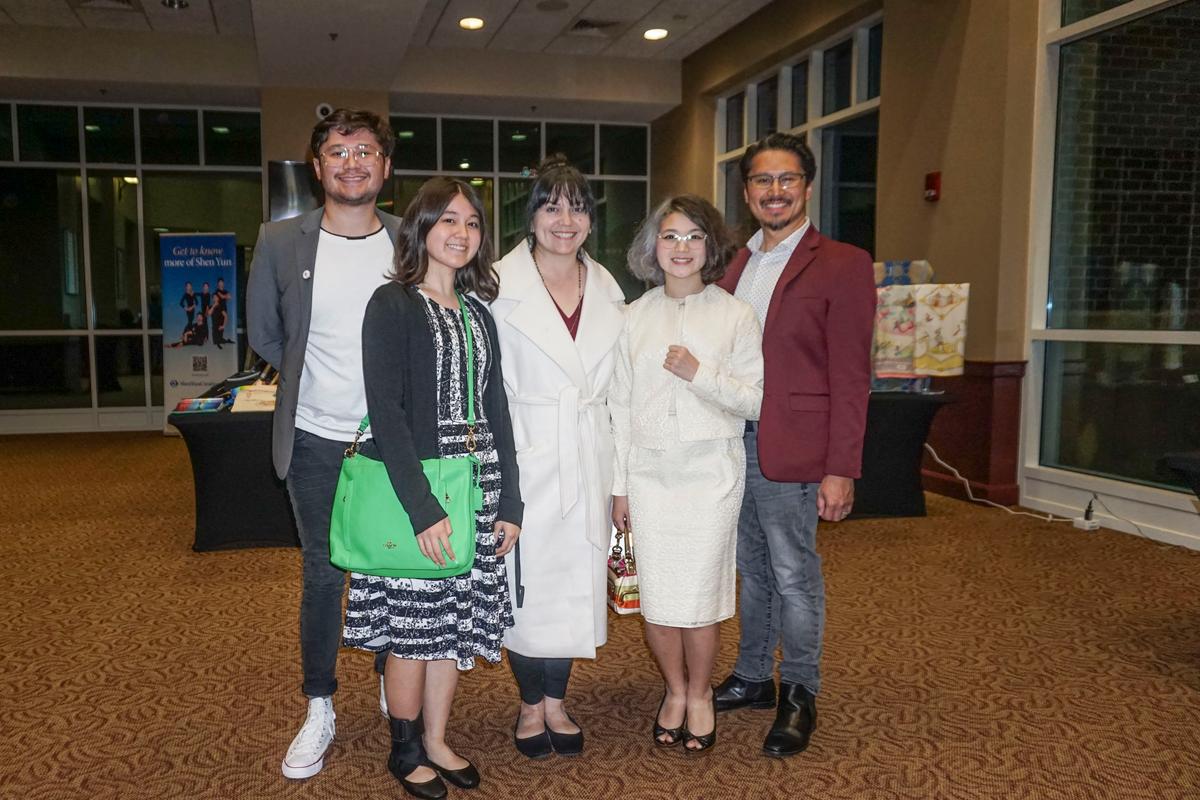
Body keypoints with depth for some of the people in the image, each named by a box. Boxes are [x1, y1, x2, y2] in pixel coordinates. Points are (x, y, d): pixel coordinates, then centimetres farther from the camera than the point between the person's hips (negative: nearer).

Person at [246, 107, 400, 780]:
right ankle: (319, 713, 27)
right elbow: (264, 333, 9)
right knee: (323, 574, 10)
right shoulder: (281, 241, -2)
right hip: (316, 440, 0)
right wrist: (314, 378, 7)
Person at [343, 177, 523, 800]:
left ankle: (436, 741, 29)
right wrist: (422, 508, -21)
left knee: (457, 620, 12)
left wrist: (509, 502, 6)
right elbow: (385, 411, -15)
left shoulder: (478, 312, 12)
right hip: (414, 492, -6)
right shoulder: (392, 304, -7)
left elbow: (496, 410, 12)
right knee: (413, 627, 4)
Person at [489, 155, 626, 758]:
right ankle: (530, 704, 26)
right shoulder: (501, 284, -7)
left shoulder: (606, 288, 8)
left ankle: (556, 701, 29)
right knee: (527, 583, 4)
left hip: (588, 459, 5)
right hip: (526, 456, -4)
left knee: (577, 579, 11)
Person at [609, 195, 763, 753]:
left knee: (701, 596, 2)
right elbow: (621, 404, 7)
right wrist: (620, 486, 6)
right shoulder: (637, 316, 5)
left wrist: (700, 374, -17)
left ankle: (700, 693, 27)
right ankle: (675, 690, 30)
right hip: (649, 471, 2)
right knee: (655, 596, 6)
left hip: (711, 471, -2)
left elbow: (756, 402, -2)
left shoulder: (735, 315, -1)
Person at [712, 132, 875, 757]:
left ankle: (799, 694, 23)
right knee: (752, 570, 18)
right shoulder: (733, 265, 12)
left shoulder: (842, 266, -6)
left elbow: (850, 377, -10)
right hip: (731, 442, 6)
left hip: (788, 449, -6)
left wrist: (840, 470, -14)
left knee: (794, 576, 5)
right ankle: (753, 677, 34)